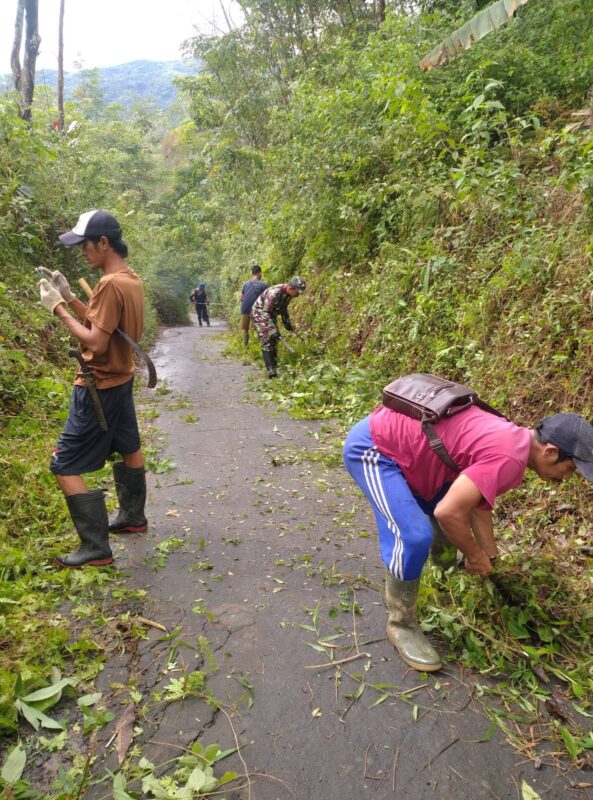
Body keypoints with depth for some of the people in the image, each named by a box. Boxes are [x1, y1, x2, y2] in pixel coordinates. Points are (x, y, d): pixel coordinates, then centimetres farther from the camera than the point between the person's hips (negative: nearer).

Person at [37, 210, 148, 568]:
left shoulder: (111, 284, -24)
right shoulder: (132, 279, 6)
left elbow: (95, 343, -26)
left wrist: (59, 308, -18)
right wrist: (69, 296, 4)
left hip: (100, 387, -10)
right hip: (121, 380, 10)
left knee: (65, 467, -3)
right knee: (129, 449, 22)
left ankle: (96, 548, 2)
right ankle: (133, 516, 40)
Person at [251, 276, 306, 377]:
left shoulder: (288, 294, -7)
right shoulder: (274, 293, -34)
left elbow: (283, 308, 12)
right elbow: (265, 313, -34)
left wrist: (287, 323, 17)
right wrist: (273, 331, -37)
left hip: (270, 315, 9)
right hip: (259, 314, -9)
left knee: (274, 340, 8)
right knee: (266, 340, -17)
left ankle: (275, 365, 18)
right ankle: (271, 369, -23)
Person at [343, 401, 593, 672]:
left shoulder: (510, 441, 8)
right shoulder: (509, 458, -25)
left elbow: (479, 505, 19)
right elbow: (448, 512, -28)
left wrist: (491, 560, 21)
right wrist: (475, 556, -9)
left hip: (392, 435, 10)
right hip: (370, 448, -10)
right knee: (415, 538, -21)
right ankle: (401, 626, 1)